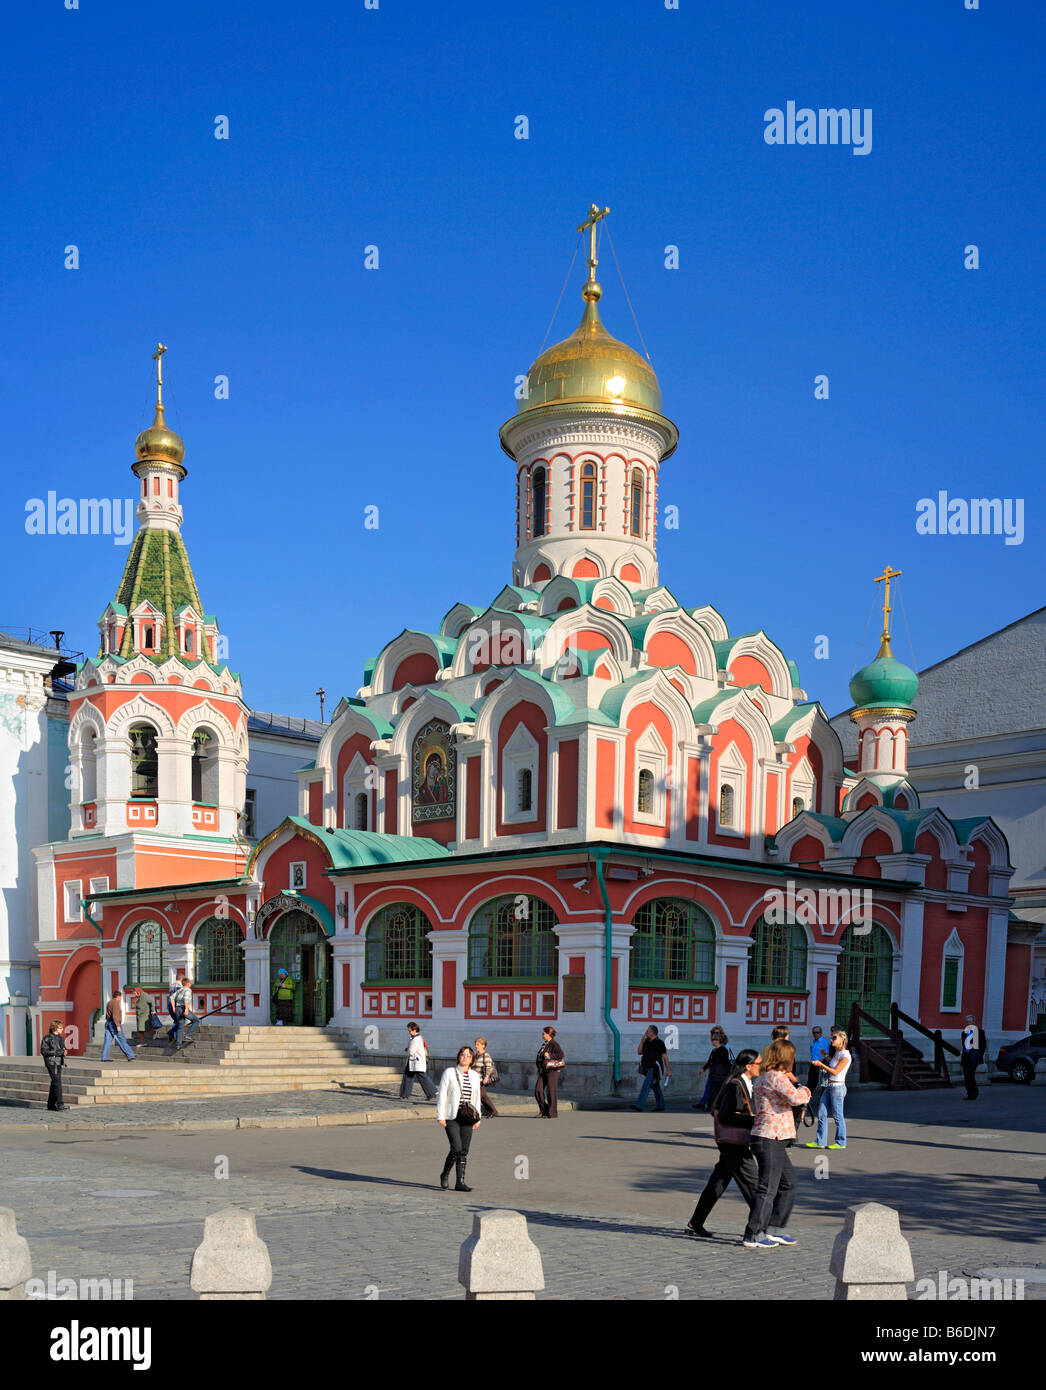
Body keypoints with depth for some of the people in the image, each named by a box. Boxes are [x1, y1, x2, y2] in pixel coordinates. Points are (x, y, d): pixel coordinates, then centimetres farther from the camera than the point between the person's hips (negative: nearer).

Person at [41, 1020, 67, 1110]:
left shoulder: (60, 1038, 15)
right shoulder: (47, 1038, -6)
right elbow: (43, 1051, -11)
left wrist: (63, 1051, -2)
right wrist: (57, 1052, -17)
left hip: (59, 1062, 7)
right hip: (51, 1062, -7)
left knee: (54, 1083, 9)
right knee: (57, 1082, -14)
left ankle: (51, 1104, 16)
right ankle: (59, 1104, -16)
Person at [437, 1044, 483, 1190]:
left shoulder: (474, 1076, 11)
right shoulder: (449, 1073, -2)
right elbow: (442, 1095, -4)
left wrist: (477, 1118, 13)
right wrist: (440, 1116, -9)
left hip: (467, 1118, 5)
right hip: (452, 1117, -5)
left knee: (464, 1151, 3)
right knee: (456, 1149, -13)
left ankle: (460, 1182, 8)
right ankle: (444, 1175, 10)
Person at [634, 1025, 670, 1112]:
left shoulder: (659, 1043, -11)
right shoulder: (646, 1041, 9)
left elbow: (665, 1057, -8)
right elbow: (639, 1052, 5)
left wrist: (668, 1070, -7)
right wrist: (642, 1041, -6)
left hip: (654, 1068, -8)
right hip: (647, 1068, 8)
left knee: (645, 1086, -18)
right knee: (656, 1087, 16)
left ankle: (639, 1106, -26)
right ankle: (661, 1106, 26)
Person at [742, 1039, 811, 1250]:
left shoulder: (762, 1077, 16)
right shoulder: (776, 1076, -14)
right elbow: (795, 1098, -25)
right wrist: (804, 1091, -3)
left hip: (773, 1140, 10)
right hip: (770, 1139, -10)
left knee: (788, 1184, 17)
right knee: (768, 1188, -6)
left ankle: (774, 1230, 23)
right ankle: (753, 1236, -1)